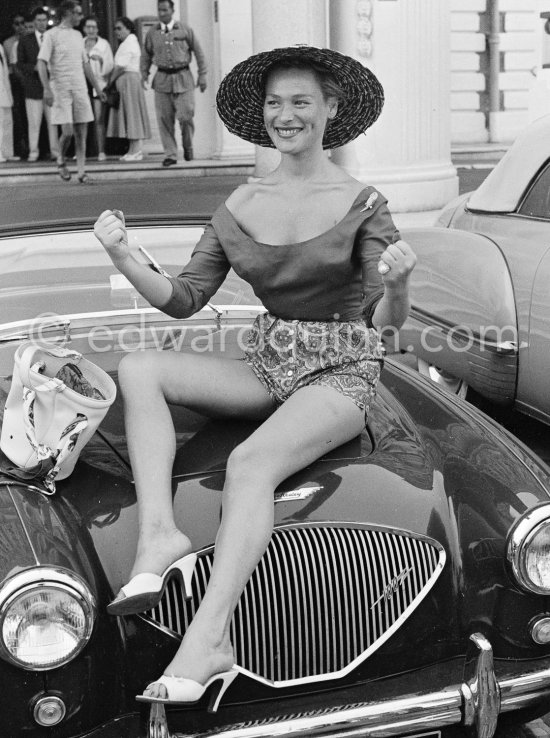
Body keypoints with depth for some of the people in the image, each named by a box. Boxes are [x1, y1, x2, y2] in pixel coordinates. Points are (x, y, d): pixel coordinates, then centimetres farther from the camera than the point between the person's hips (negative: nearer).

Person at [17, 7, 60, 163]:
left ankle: (55, 151, 6)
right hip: (33, 86, 0)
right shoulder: (25, 40, 8)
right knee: (34, 122, -2)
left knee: (53, 121, 1)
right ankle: (33, 152, 3)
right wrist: (34, 68, -12)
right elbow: (20, 63, 5)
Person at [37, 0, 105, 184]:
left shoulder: (78, 35, 14)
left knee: (81, 133, 1)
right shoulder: (52, 35, -5)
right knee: (67, 132, -11)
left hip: (80, 89, 6)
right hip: (60, 89, -6)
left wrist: (97, 87, 20)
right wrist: (47, 88, -20)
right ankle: (61, 161, 17)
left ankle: (81, 172, 4)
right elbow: (41, 63, -10)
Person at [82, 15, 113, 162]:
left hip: (98, 84, -3)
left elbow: (110, 65, -1)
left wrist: (101, 59, -18)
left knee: (99, 119, -9)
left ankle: (101, 151, -8)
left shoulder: (104, 44, 7)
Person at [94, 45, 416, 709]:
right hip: (266, 367, 5)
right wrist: (123, 258, -12)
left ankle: (207, 643, -38)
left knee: (249, 464, -33)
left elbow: (389, 321, -14)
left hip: (340, 375, -5)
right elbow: (184, 299, 4)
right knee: (138, 368, -16)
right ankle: (158, 535, -28)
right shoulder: (239, 208, 5)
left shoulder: (361, 204, -7)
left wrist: (397, 284, -37)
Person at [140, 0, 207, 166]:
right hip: (162, 78, 2)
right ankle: (170, 154, 7)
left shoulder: (185, 30, 4)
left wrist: (202, 75, 4)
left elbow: (198, 52, 8)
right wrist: (144, 75, 7)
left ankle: (188, 146, 17)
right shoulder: (152, 32, 8)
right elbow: (146, 55, 18)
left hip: (183, 77, -2)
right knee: (164, 119, -2)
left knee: (185, 116, -10)